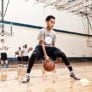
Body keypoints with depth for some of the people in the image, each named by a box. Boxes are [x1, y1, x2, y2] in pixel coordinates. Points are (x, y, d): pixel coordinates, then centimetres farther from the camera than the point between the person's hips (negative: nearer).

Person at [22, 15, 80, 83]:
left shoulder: (53, 33, 3)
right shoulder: (42, 31, -13)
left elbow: (53, 45, 8)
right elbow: (42, 44, -19)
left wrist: (56, 55, 1)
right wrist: (45, 55, -28)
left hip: (50, 48, 5)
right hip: (41, 47, -4)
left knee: (62, 54, -17)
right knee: (34, 54, -38)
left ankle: (72, 72, -6)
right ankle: (27, 75, -31)